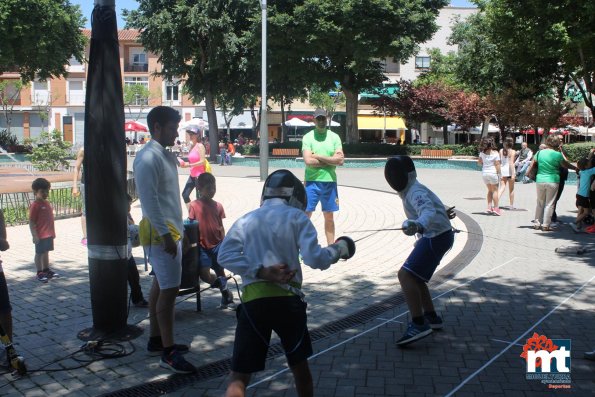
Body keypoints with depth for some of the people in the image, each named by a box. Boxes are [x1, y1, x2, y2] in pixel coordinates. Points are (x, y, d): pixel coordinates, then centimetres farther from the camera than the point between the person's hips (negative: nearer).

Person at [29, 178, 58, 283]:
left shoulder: (47, 203, 9)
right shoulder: (35, 205, -15)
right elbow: (31, 222, -17)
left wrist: (52, 232, 18)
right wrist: (35, 236, -20)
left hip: (49, 234, 8)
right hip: (40, 235, -8)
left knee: (46, 252, 18)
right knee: (39, 253, 3)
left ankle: (46, 269, 29)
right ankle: (39, 273, 10)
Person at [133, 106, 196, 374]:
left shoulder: (166, 155, 14)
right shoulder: (148, 157, -16)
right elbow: (149, 200, -23)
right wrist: (165, 234, -24)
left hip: (171, 229, 10)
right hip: (160, 232, -10)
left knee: (161, 285, 16)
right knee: (169, 289, -9)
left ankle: (156, 339, 27)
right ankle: (168, 353, -4)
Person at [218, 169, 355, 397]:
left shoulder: (245, 220, 11)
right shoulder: (296, 217, 2)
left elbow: (224, 256, -3)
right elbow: (314, 259, -8)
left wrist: (261, 271, -8)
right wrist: (338, 249, 9)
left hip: (253, 301, 1)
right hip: (288, 300, -1)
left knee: (240, 377, 6)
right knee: (299, 364, 23)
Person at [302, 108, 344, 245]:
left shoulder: (334, 137, 5)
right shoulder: (308, 137, -2)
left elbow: (340, 160, -6)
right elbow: (308, 161, -15)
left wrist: (319, 157, -11)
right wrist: (330, 160, -9)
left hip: (330, 181, 3)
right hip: (312, 181, -2)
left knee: (329, 217, 11)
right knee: (305, 215, -3)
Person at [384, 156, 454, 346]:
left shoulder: (416, 192, -18)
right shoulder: (410, 190, 11)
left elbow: (429, 211, -39)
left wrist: (418, 225, -58)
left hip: (437, 237, -10)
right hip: (433, 236, 10)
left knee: (405, 275, -18)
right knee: (413, 276, 19)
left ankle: (419, 324, -22)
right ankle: (431, 317, 27)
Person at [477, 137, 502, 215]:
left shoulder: (482, 152, 1)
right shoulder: (495, 153, -10)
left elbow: (479, 162, 9)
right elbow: (497, 164, -11)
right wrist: (499, 174, -6)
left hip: (484, 173, 4)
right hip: (493, 172, -4)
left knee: (490, 190, 16)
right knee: (495, 190, 4)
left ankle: (489, 207, 10)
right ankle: (496, 208, 2)